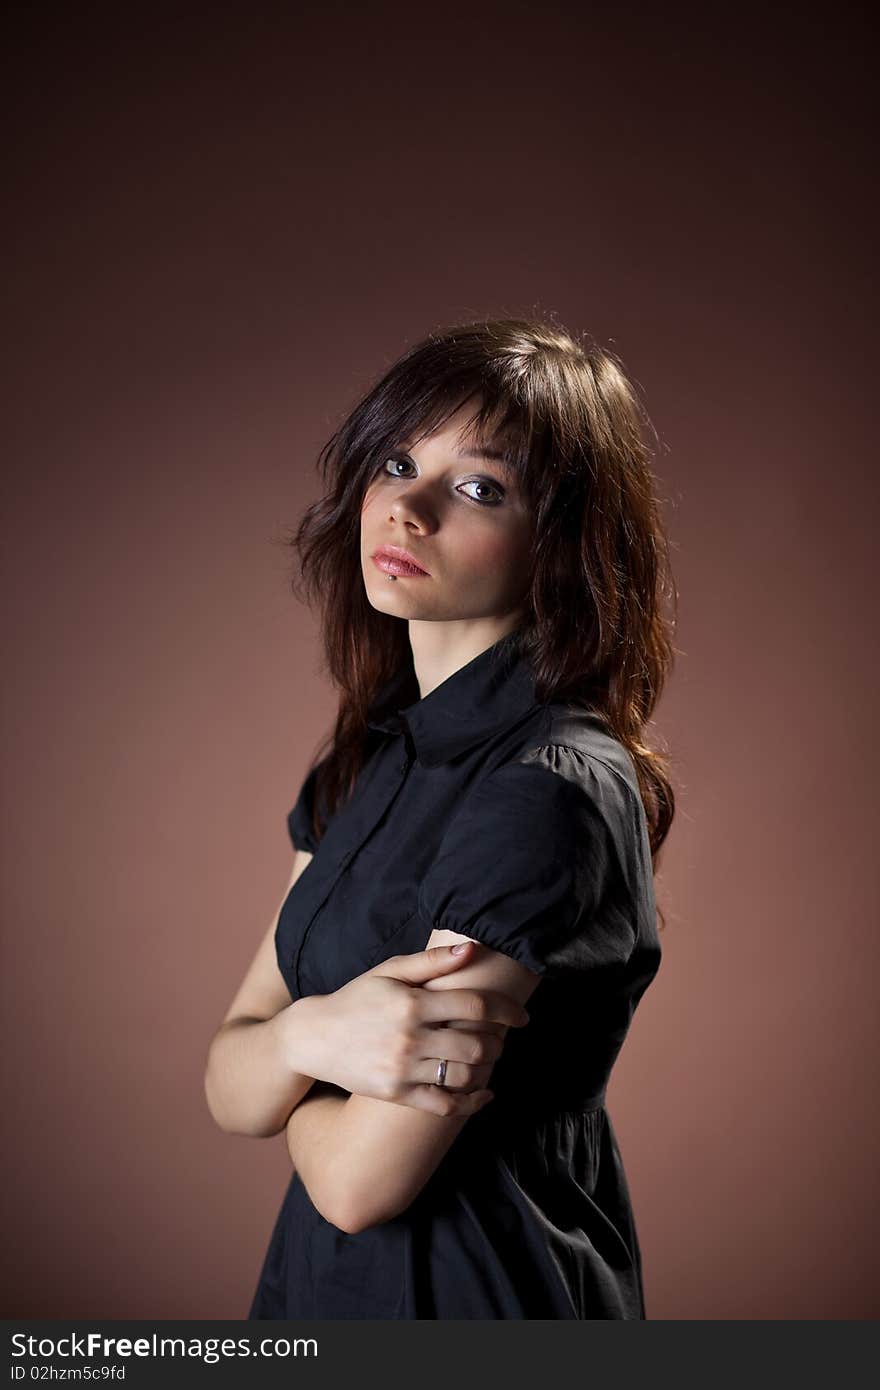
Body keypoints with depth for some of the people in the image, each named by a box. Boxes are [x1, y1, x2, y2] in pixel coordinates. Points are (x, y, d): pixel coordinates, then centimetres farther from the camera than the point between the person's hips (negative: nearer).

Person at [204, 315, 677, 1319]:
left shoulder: (553, 793, -26)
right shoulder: (371, 755, -1)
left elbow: (359, 1178, -24)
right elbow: (227, 1088, -4)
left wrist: (288, 1049, -6)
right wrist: (315, 1032, -24)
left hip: (484, 1298, -7)